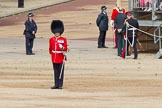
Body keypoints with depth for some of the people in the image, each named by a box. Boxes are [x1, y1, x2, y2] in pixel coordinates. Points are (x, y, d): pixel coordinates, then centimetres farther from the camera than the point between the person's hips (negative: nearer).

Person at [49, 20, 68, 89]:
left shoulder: (63, 40, -3)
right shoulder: (51, 40, 8)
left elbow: (65, 49, -6)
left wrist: (62, 48, -26)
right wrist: (51, 55, 16)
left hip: (61, 58, -3)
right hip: (54, 59, 3)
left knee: (60, 72, -1)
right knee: (56, 72, 7)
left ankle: (60, 85, 2)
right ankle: (56, 84, 11)